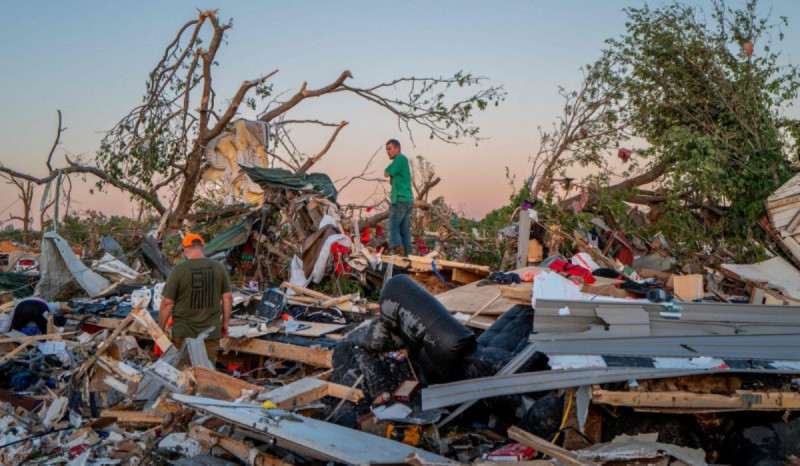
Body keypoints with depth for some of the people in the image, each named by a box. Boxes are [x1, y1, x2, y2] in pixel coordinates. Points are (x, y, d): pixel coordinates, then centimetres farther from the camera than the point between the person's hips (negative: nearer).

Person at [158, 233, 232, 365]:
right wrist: (225, 323, 17)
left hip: (184, 334, -3)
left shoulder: (178, 270, -12)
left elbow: (167, 303, -10)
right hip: (211, 333, 3)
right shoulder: (218, 268, -2)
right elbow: (228, 297, 4)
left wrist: (160, 329, 2)